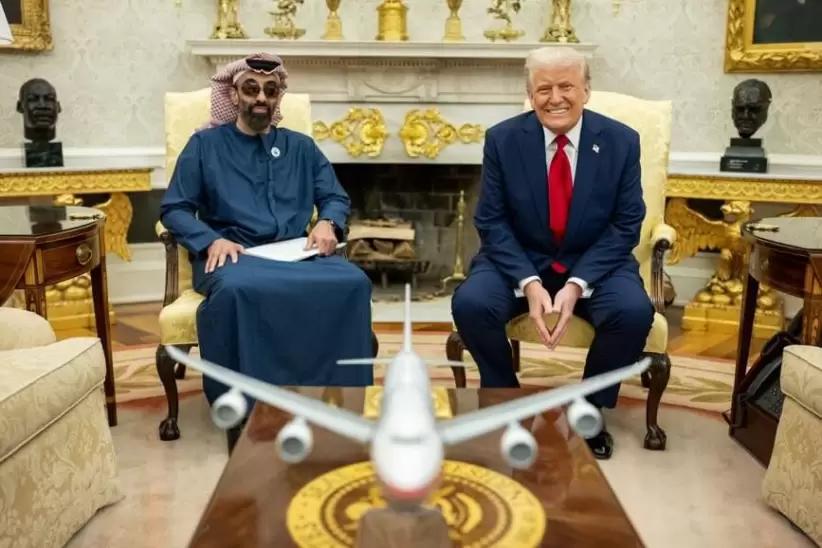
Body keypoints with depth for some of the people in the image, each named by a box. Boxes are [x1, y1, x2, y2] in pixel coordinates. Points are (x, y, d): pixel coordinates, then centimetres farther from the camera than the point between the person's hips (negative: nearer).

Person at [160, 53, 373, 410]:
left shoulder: (301, 147, 23)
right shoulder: (205, 144, 14)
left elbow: (336, 198, 18)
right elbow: (174, 209, 7)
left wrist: (327, 223, -7)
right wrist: (212, 240, -13)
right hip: (232, 255, -2)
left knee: (352, 282, -31)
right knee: (237, 289, -41)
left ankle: (338, 397, -18)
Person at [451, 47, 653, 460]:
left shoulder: (621, 141, -6)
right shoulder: (502, 139, -6)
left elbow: (626, 225, -5)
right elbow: (491, 221, -6)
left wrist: (578, 284, -20)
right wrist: (528, 282, -21)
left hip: (595, 264, 0)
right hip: (519, 261, 0)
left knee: (634, 312, -28)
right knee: (469, 303, -27)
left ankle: (591, 412, 1)